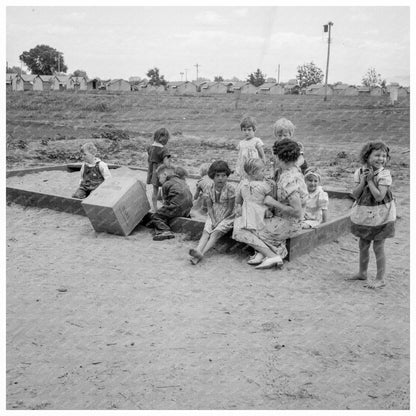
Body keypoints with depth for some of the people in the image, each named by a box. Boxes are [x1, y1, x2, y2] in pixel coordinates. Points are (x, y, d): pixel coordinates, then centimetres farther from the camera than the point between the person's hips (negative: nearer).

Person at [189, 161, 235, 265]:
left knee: (216, 233, -26)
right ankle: (198, 250, -41)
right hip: (213, 216, 5)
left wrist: (219, 221, -16)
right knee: (206, 231, -19)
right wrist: (213, 220, -13)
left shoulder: (230, 188, -15)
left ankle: (202, 253, -42)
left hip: (227, 217, -5)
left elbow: (230, 209, -13)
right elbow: (210, 207, 2)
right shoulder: (210, 189, -1)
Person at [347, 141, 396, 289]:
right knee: (363, 245, 17)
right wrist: (363, 181, -19)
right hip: (363, 213, 5)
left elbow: (379, 196, -25)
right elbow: (355, 194, -5)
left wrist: (370, 180, -23)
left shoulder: (384, 174, -17)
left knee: (378, 247, 2)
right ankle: (362, 273, 35)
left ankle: (380, 279, 14)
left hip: (380, 215, -5)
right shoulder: (360, 172, -3)